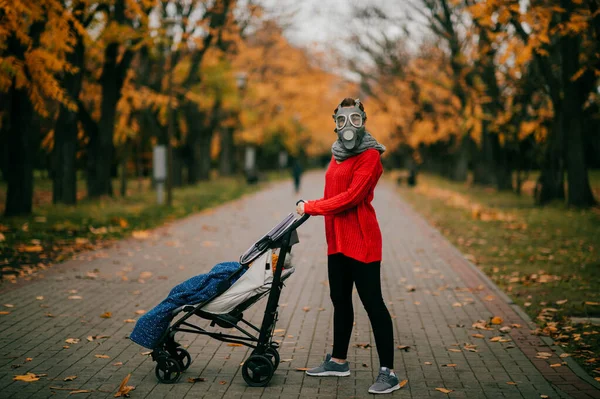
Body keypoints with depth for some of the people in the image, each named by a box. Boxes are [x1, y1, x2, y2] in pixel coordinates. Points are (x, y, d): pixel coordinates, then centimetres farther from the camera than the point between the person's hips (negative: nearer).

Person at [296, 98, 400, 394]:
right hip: (337, 240, 8)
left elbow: (351, 196, -19)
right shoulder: (338, 154, 15)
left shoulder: (370, 156, -11)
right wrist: (309, 207, -2)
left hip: (361, 240, -8)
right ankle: (338, 361, 31)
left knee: (372, 302, -6)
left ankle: (388, 373, -1)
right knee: (340, 300, 17)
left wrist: (311, 207, -15)